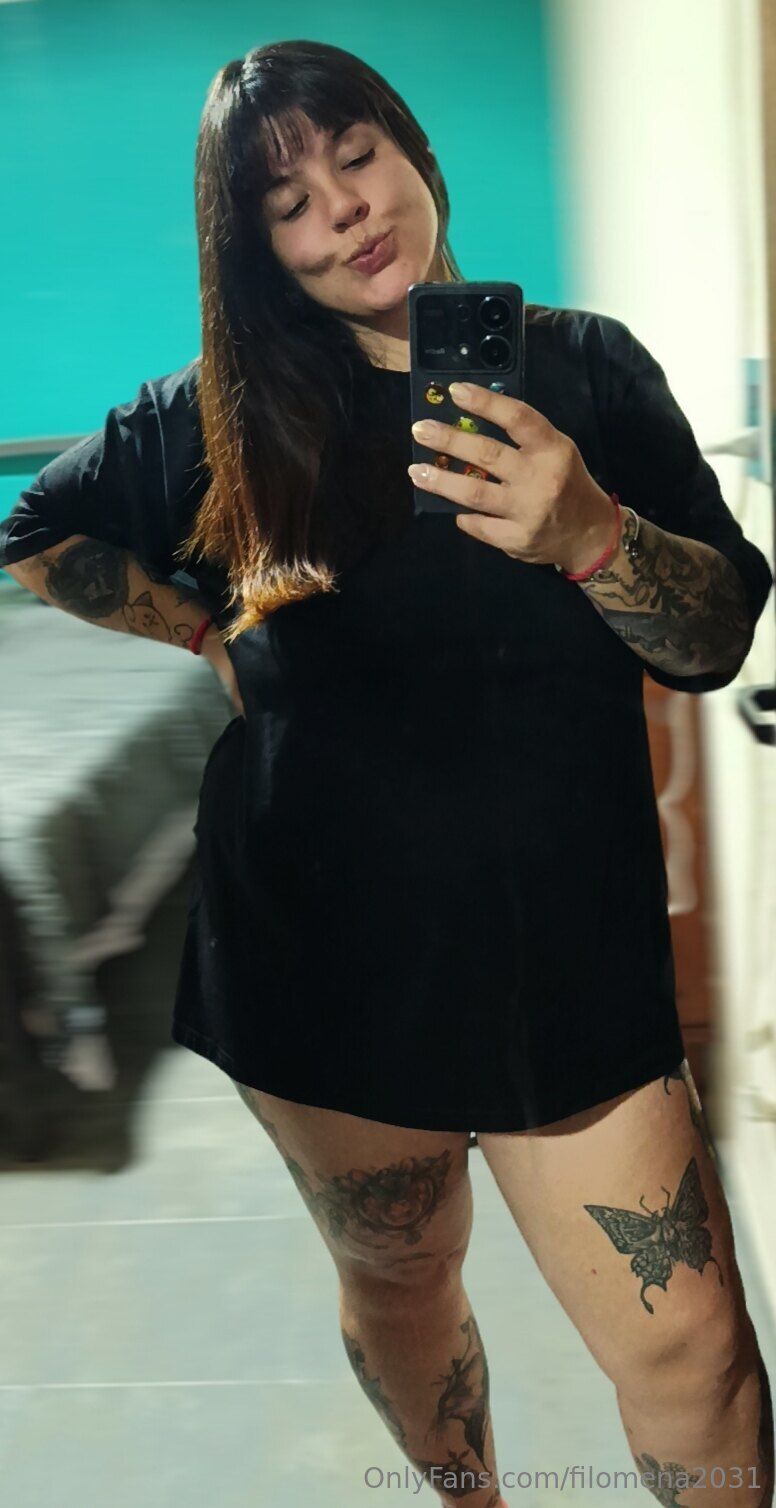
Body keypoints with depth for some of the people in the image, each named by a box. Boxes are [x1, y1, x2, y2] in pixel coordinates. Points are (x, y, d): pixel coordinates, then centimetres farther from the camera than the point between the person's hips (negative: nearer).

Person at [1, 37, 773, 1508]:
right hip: (323, 962, 1)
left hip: (561, 955, -1)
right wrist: (211, 629, 5)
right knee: (396, 1281, 20)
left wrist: (591, 537, -25)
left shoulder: (585, 368, 0)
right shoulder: (227, 416, 1)